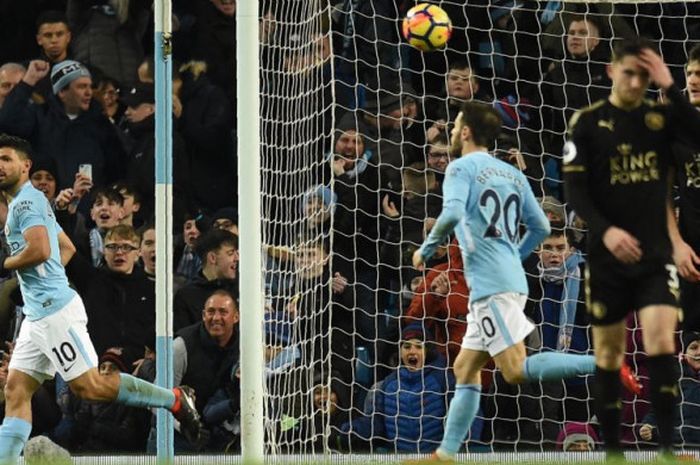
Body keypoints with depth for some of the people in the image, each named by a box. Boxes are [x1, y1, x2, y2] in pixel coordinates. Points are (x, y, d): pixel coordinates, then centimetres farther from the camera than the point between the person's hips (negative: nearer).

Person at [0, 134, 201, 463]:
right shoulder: (31, 202, 21)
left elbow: (40, 250, -24)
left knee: (87, 384, -9)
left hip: (53, 309, -11)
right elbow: (67, 248, 30)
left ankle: (174, 399, -2)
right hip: (38, 313, 11)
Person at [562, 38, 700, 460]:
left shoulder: (662, 117, 3)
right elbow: (574, 188, -6)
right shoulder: (588, 122, -2)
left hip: (655, 254, 0)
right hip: (607, 255, 0)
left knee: (661, 343, -14)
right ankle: (612, 447, 17)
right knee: (610, 350, 7)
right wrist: (605, 230, -21)